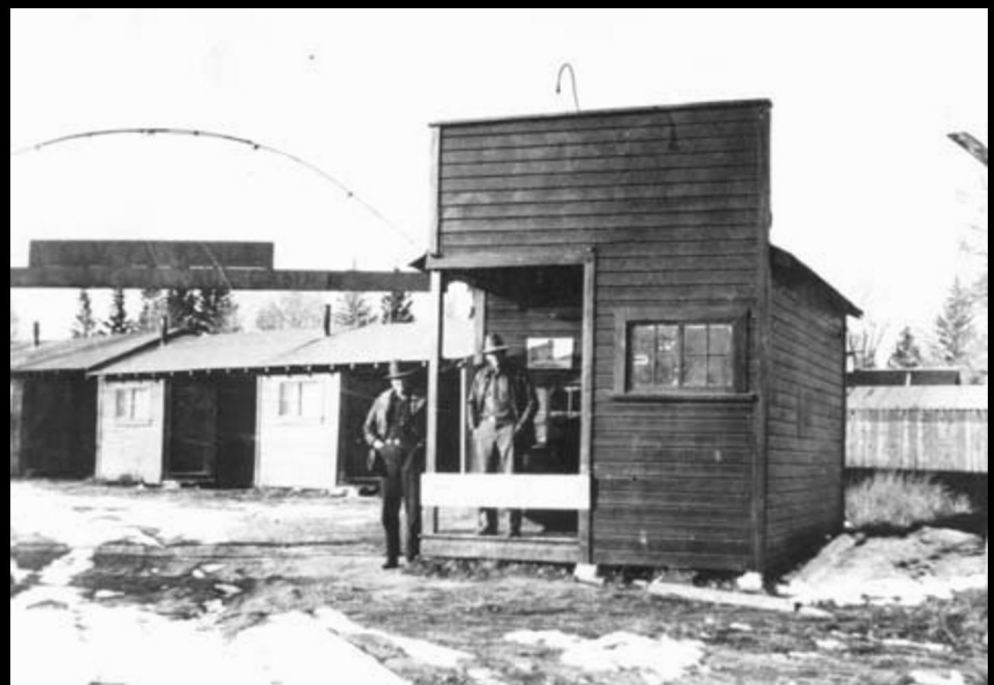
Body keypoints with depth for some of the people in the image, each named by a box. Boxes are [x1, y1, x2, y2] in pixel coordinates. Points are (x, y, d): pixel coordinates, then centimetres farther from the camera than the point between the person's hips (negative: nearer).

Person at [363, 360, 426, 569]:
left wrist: (420, 446, -10)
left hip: (410, 457, -3)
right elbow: (368, 426, 19)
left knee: (413, 508, -5)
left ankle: (413, 555, 3)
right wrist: (376, 442, 2)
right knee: (388, 511, 3)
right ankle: (392, 556, 10)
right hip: (388, 457, 3)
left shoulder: (419, 402, 3)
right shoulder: (382, 401, 12)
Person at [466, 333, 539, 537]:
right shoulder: (481, 376, 13)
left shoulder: (518, 375, 3)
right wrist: (474, 427, 7)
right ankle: (487, 524, 8)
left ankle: (514, 526, -5)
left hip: (509, 428, -4)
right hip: (485, 428, 4)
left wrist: (520, 427, -7)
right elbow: (471, 402, 19)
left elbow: (532, 403, 2)